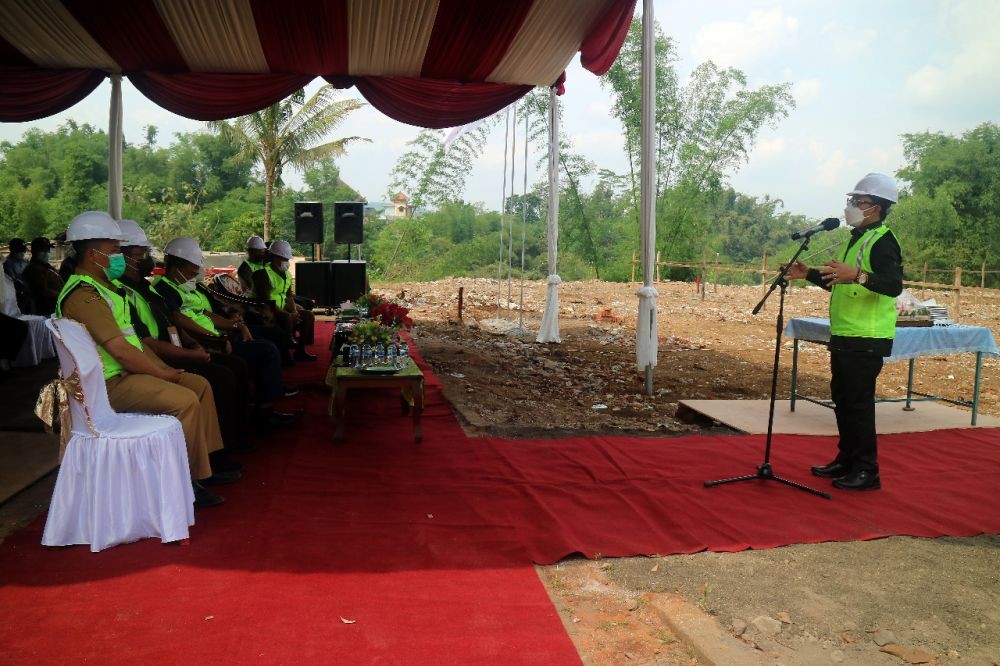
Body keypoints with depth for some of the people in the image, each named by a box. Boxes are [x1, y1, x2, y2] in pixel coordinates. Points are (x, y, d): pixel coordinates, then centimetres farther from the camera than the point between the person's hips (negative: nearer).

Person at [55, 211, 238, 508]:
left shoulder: (102, 286, 15)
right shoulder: (83, 295, -20)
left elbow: (132, 338, 16)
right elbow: (120, 351, -26)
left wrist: (164, 367, 5)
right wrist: (162, 374, -14)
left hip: (129, 371, 11)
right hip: (111, 382, -11)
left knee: (200, 385, 8)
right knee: (184, 400, -25)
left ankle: (202, 468, 11)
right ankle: (185, 480, -11)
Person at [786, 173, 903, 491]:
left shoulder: (883, 241, -13)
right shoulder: (857, 238, 17)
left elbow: (894, 285, -28)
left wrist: (858, 275, -43)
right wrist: (810, 274, 17)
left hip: (866, 340, -10)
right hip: (844, 336, 10)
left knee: (859, 403, -5)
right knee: (842, 400, 15)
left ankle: (866, 472, 4)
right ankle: (846, 461, 25)